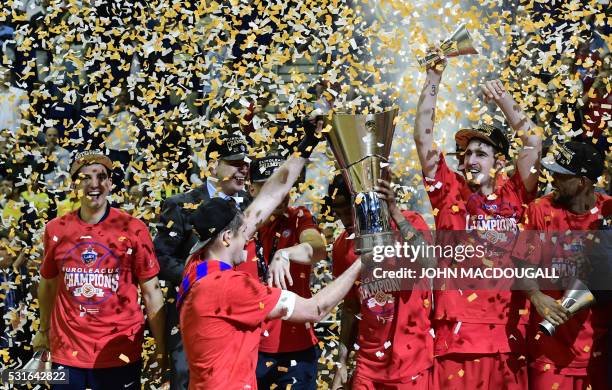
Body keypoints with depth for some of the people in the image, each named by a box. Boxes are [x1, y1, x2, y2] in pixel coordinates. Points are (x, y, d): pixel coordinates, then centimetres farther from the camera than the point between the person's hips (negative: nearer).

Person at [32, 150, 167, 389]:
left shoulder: (133, 230, -6)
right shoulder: (55, 230, 0)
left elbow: (151, 291, -3)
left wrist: (161, 349, -6)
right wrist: (43, 330, 20)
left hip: (120, 354, -2)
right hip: (67, 353, 2)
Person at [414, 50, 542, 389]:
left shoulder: (514, 196, 10)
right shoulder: (450, 193, 7)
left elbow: (533, 144, 7)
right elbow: (423, 137, 3)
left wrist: (504, 101, 7)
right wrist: (433, 78, 1)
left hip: (508, 336, 2)